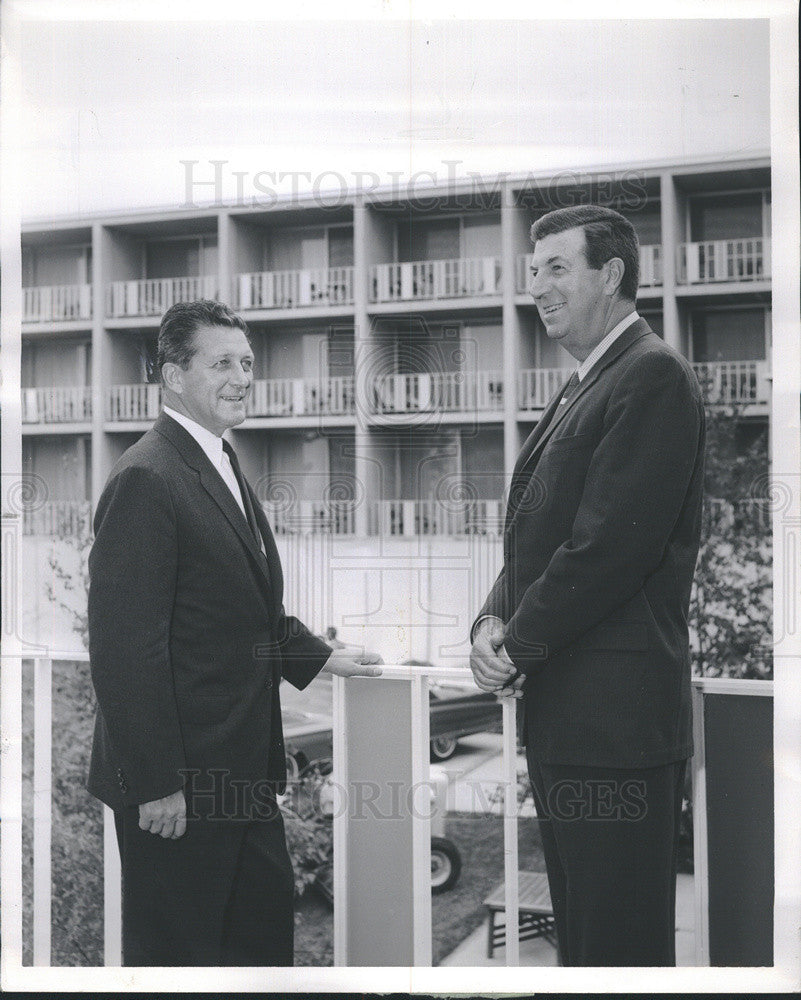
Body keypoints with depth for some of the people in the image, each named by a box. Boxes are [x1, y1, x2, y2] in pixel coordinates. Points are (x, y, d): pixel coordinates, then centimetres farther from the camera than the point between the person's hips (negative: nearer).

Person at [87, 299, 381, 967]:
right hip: (179, 783, -9)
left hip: (240, 768, 10)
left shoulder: (223, 467, 13)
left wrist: (320, 657, 15)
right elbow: (126, 649, -23)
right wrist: (156, 785, -22)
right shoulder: (146, 481, -20)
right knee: (178, 948, 7)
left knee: (267, 918, 20)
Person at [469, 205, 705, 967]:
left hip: (615, 716, -10)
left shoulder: (653, 377, -12)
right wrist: (492, 623, 0)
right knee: (579, 935, 19)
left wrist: (518, 647, -11)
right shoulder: (582, 390, 19)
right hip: (562, 715, 10)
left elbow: (611, 544, -20)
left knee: (620, 945, 0)